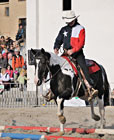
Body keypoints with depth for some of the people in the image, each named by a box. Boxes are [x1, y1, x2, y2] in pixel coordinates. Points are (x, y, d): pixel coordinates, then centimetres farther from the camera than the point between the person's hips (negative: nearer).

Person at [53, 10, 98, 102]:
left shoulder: (80, 29, 2)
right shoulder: (64, 29, 16)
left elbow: (81, 43, -7)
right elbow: (58, 40, 19)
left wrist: (73, 50, -20)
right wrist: (56, 48, -3)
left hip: (77, 52, -4)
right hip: (66, 52, 4)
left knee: (83, 67, -22)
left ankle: (91, 89, -30)